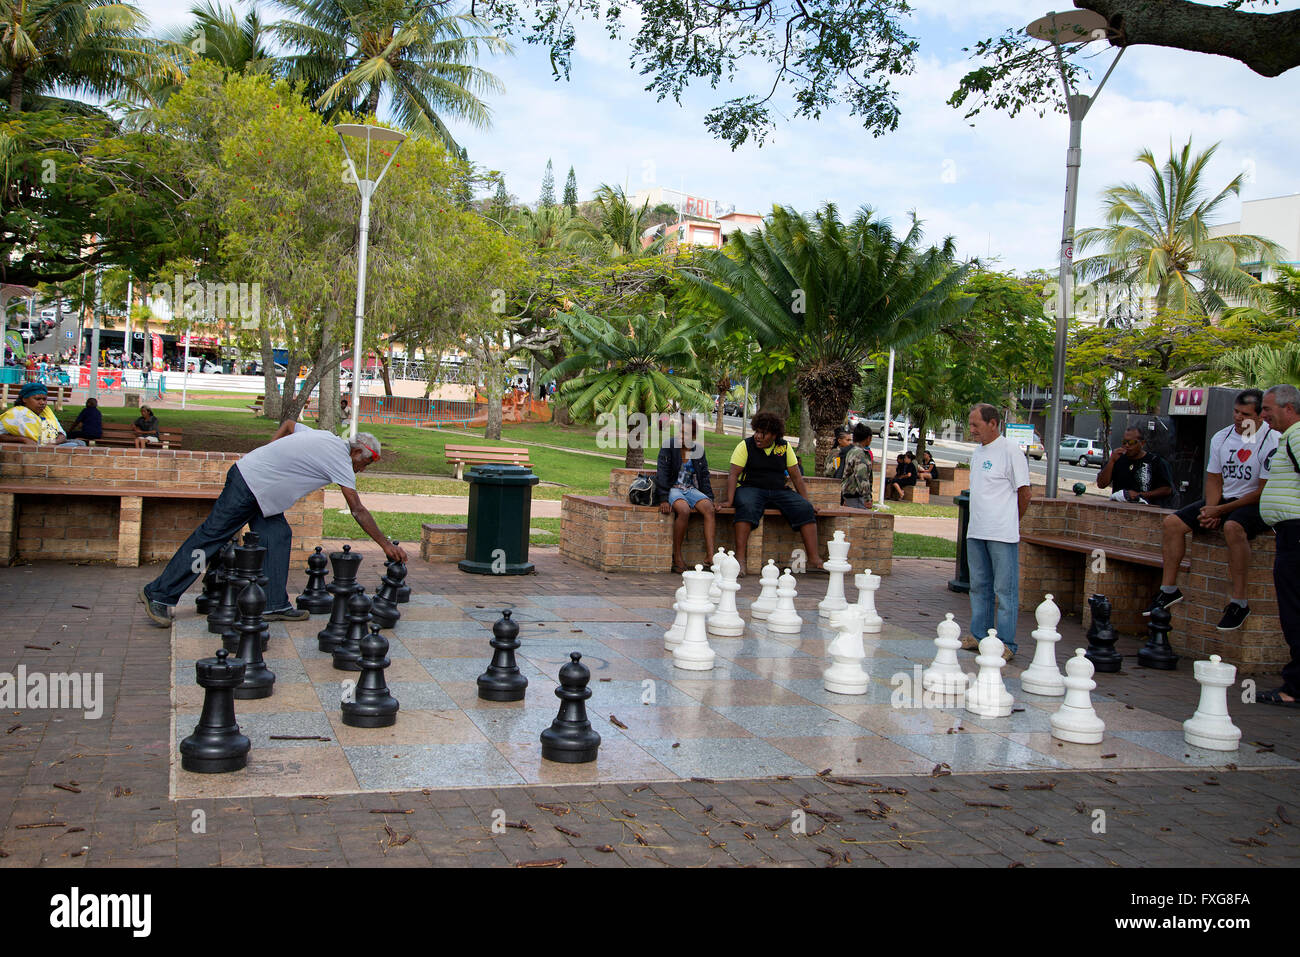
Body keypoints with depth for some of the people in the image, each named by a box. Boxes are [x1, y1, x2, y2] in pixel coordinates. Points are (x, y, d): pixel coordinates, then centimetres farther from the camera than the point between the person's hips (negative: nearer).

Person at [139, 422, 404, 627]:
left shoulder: (325, 438, 11)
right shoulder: (341, 460, -14)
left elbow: (288, 424, 26)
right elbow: (358, 511, -14)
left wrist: (266, 456, 22)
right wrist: (386, 544, -10)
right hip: (249, 484, -10)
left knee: (278, 537, 4)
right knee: (211, 536, -5)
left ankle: (274, 605, 3)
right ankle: (158, 594, 1)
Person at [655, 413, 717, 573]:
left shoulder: (698, 449, 9)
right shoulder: (669, 445, -5)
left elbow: (704, 476, 16)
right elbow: (662, 473, -9)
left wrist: (709, 498, 7)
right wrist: (663, 499, -17)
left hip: (691, 488, 4)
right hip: (672, 488, -4)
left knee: (709, 509, -25)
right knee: (684, 510, -35)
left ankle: (710, 556, -30)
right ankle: (677, 558, -24)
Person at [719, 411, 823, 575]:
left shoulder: (784, 447, 9)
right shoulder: (746, 446, 2)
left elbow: (796, 476, 12)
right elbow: (734, 474, -4)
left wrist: (806, 501, 6)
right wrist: (729, 500, -16)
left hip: (779, 491, 3)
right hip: (751, 488, -3)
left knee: (805, 509, -21)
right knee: (747, 507, -38)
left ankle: (814, 559, -24)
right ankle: (740, 558, -40)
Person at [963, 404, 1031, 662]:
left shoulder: (1011, 451, -9)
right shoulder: (977, 454, 15)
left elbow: (1024, 493, -7)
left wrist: (1009, 523, 3)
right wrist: (980, 523, 15)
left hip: (1002, 534, -8)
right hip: (975, 533, 8)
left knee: (1005, 590, -3)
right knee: (979, 587, 14)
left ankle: (1006, 644, 1)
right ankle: (979, 635, 23)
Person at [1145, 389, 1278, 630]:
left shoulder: (1272, 441, -14)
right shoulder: (1221, 437, 6)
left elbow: (1264, 491, -15)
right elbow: (1214, 479, 10)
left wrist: (1220, 510, -15)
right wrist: (1211, 511, -9)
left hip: (1255, 504, -7)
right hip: (1223, 500, 7)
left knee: (1232, 527, -38)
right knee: (1173, 522, -7)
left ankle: (1239, 602, -31)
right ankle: (1169, 589, 1)